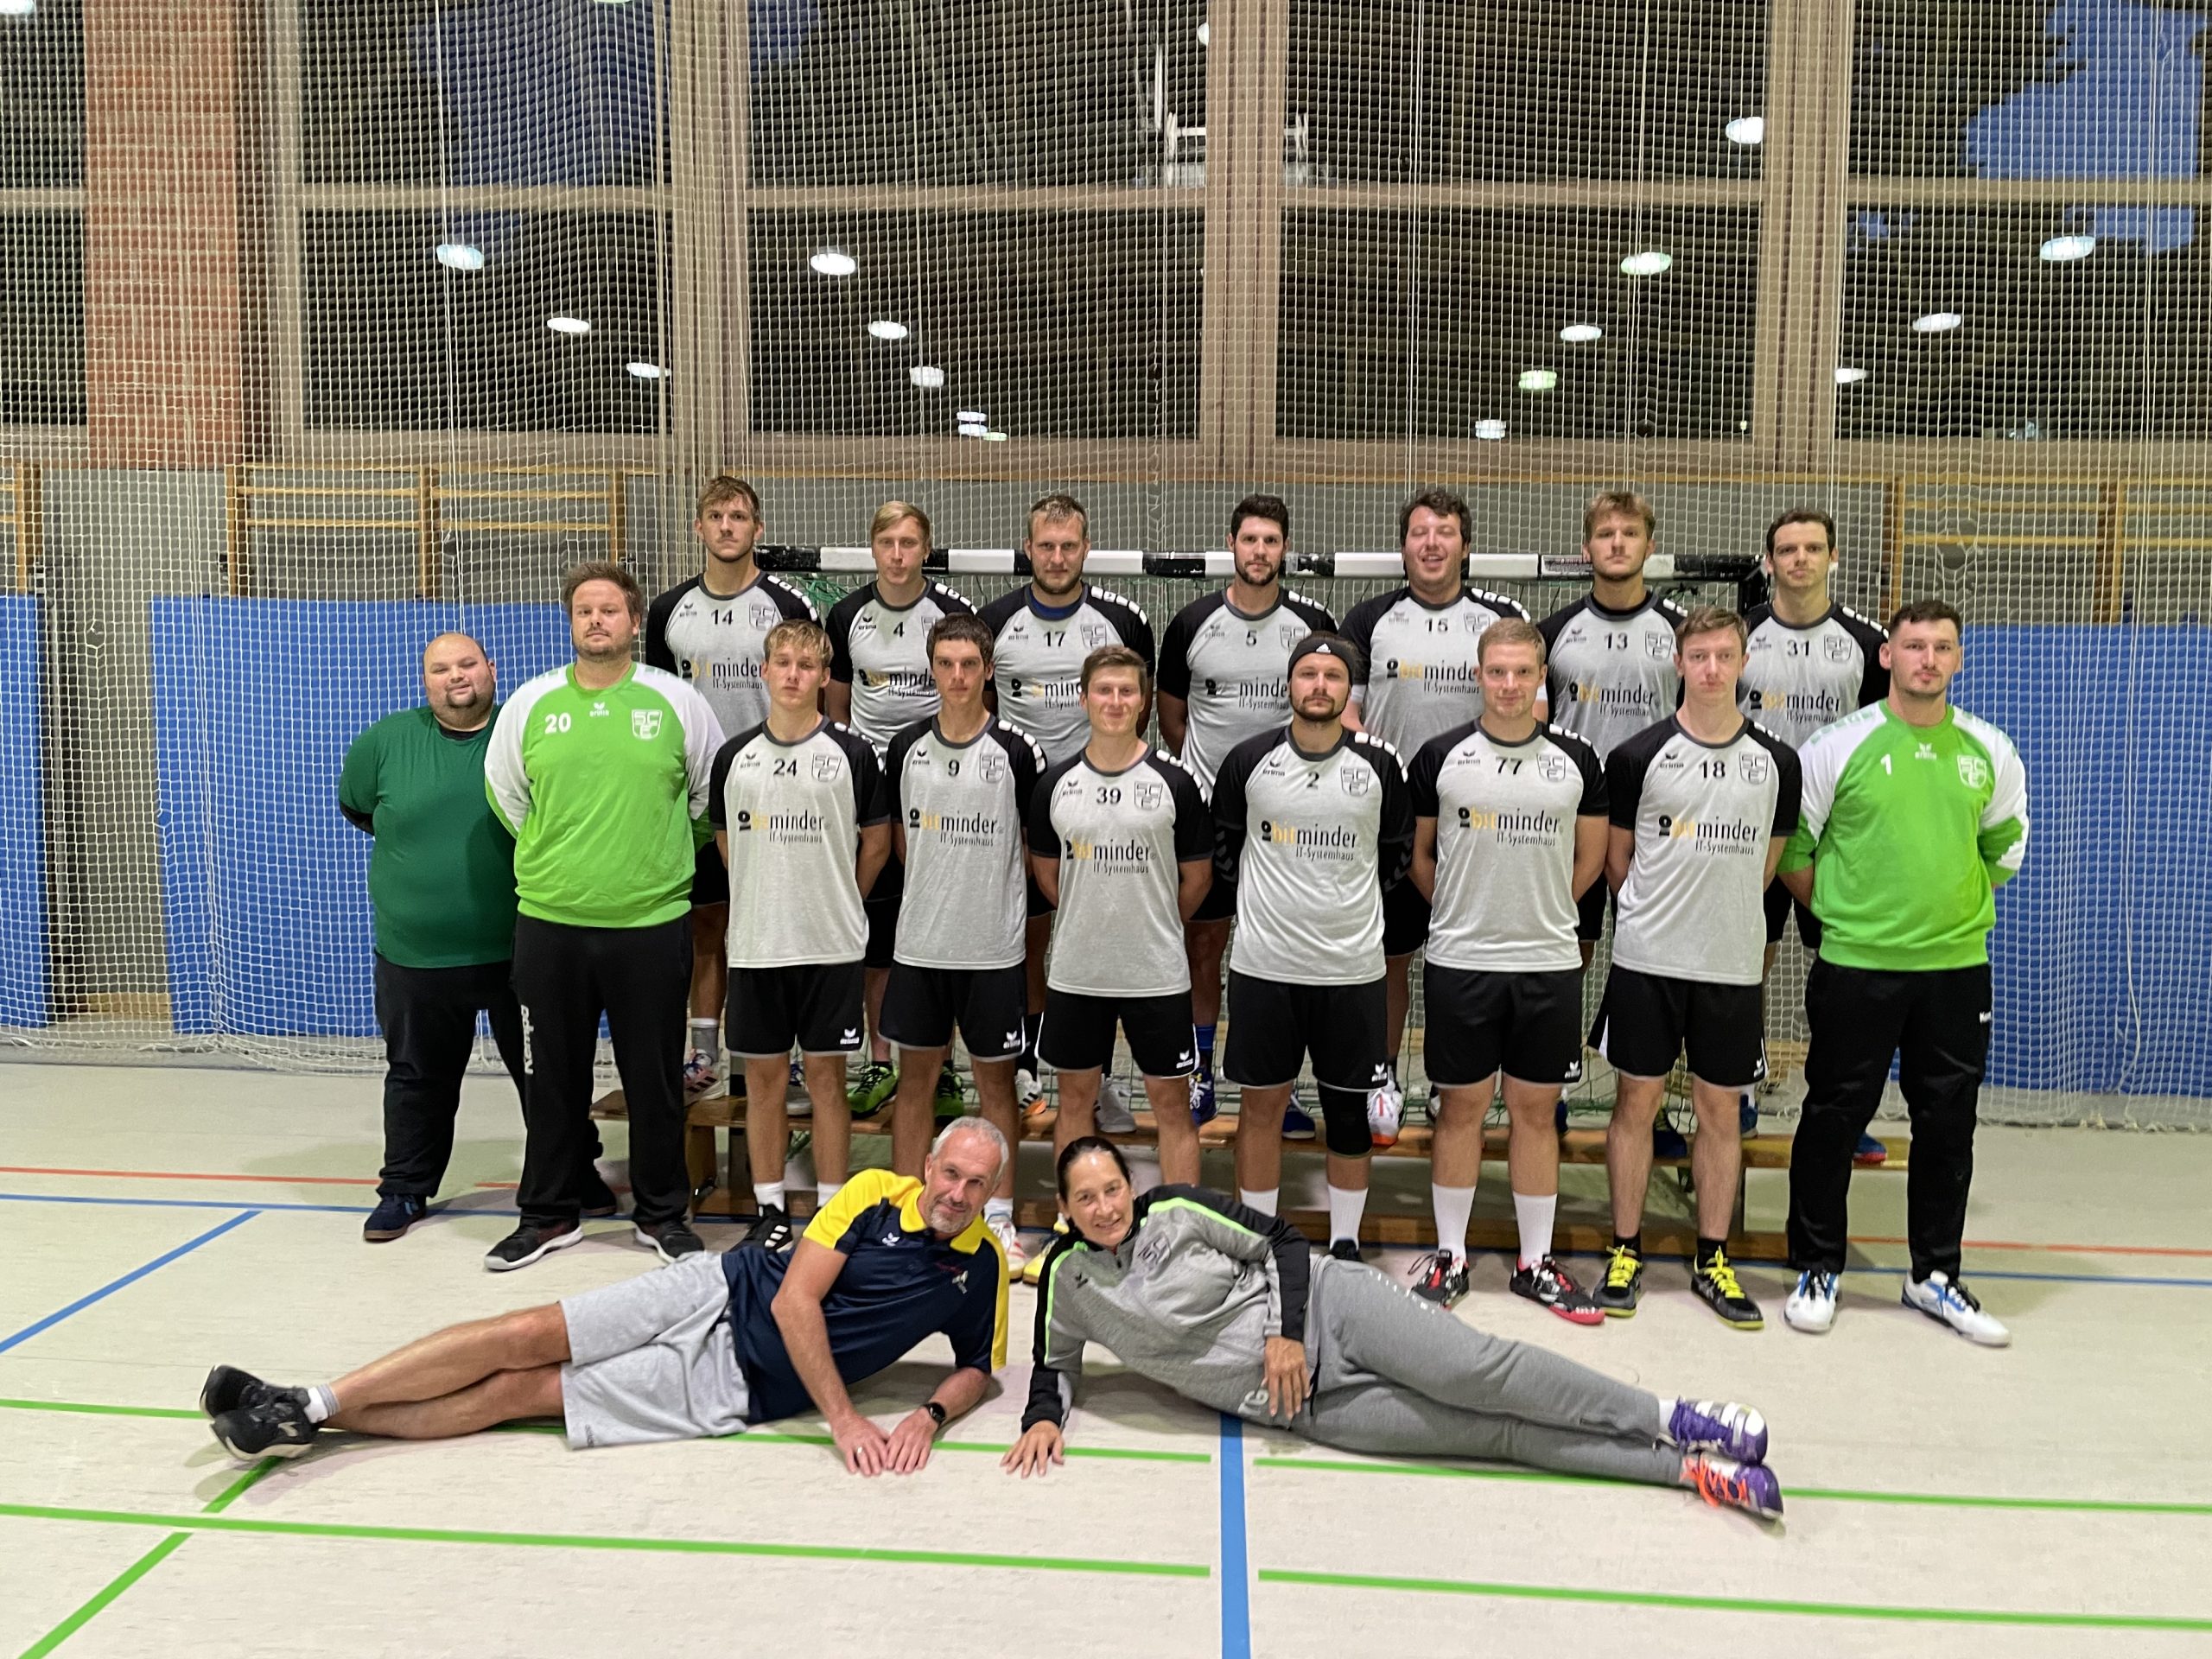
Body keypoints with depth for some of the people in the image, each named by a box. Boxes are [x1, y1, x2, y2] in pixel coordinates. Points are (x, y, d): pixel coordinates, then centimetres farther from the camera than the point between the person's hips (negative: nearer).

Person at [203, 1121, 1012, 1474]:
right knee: (525, 1336, -13)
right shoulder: (875, 1192, -8)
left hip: (737, 1388, 0)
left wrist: (930, 1414, -13)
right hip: (717, 1293, 0)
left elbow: (978, 1367, 10)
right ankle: (306, 1406, -3)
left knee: (524, 1392, -9)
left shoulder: (982, 1267, -1)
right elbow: (793, 1300, -12)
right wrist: (842, 1417, -20)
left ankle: (308, 1421, -5)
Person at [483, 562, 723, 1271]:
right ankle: (549, 1213, 25)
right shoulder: (530, 704, 5)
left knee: (655, 1075, 7)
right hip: (548, 921, 2)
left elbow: (710, 798, 9)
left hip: (652, 922, -1)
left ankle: (662, 1213, 22)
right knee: (553, 1074, 10)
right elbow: (506, 795, 15)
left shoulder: (678, 702, 1)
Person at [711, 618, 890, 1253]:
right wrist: (766, 899, 12)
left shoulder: (851, 753, -3)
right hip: (755, 945, 2)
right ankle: (770, 1211, 21)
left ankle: (831, 1210, 16)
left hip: (830, 945, -2)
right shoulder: (734, 755, 4)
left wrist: (837, 900, 6)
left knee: (825, 1074, 5)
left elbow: (877, 842, 6)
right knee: (763, 1076, 8)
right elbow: (726, 842, 16)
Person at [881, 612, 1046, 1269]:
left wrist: (993, 897, 2)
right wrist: (937, 893, 9)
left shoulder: (1018, 752, -7)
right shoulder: (907, 748, 2)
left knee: (995, 1078, 8)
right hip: (919, 944, 3)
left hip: (994, 948, -2)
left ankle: (998, 1216, 20)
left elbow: (1039, 848, 2)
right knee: (915, 1074, 11)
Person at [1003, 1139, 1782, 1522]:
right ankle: (1686, 1469, -8)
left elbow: (1281, 1240, -1)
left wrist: (1286, 1332, -12)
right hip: (1303, 1409, 1)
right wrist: (1044, 1418, -6)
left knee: (1476, 1371, -24)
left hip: (1322, 1306, -1)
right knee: (1498, 1434, -9)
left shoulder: (1176, 1210, -5)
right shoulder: (1068, 1277, 1)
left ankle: (1670, 1416, -10)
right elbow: (1056, 1361, 14)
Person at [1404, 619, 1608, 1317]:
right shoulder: (1441, 756, 0)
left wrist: (1540, 911, 9)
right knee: (1462, 1107, 6)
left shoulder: (1577, 761, 4)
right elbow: (1419, 855, 9)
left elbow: (1589, 860, 13)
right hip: (1459, 963, -1)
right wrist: (1462, 914, 9)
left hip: (1550, 964, 1)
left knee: (1535, 1109, 9)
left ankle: (1536, 1261, 21)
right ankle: (1449, 1256, 19)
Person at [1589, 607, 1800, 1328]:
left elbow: (1769, 860, 13)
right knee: (1637, 1101, 6)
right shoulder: (1639, 755, -3)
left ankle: (1712, 1260, 22)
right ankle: (1626, 1252, 19)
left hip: (1733, 965, 2)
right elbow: (1617, 857, 7)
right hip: (1646, 960, -1)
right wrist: (1653, 917, 10)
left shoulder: (1777, 762, 3)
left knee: (1720, 1110, 9)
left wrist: (1723, 917, 12)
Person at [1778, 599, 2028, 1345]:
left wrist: (1954, 907, 13)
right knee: (1835, 1117, 4)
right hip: (1855, 967, -3)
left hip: (1957, 967, 3)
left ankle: (1935, 1275, 26)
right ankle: (1816, 1269, 18)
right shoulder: (1838, 745, -5)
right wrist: (1844, 912, 4)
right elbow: (1792, 849, 0)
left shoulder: (1990, 751, 5)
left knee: (1948, 1124, 10)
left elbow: (2005, 846, 18)